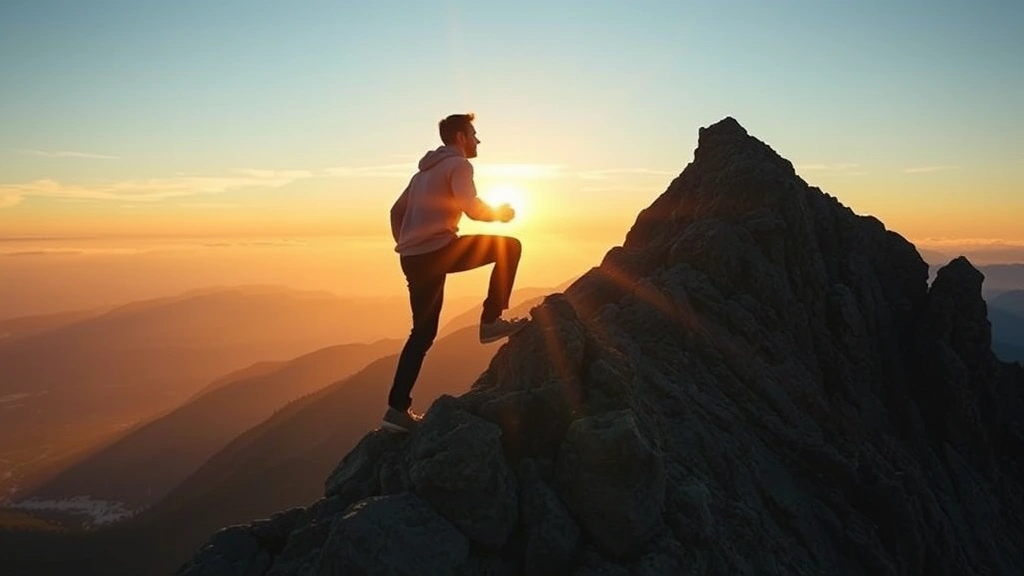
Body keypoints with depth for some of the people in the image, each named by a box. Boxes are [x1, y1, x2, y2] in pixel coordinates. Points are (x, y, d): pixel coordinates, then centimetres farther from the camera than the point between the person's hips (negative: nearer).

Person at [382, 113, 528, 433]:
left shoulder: (426, 170, 25)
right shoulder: (458, 164, -1)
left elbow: (396, 212, 26)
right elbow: (472, 209, -15)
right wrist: (499, 213, 4)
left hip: (413, 258, 9)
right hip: (436, 252, -9)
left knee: (423, 331, 13)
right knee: (509, 247, 1)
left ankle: (398, 408, 10)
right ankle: (491, 321, -1)